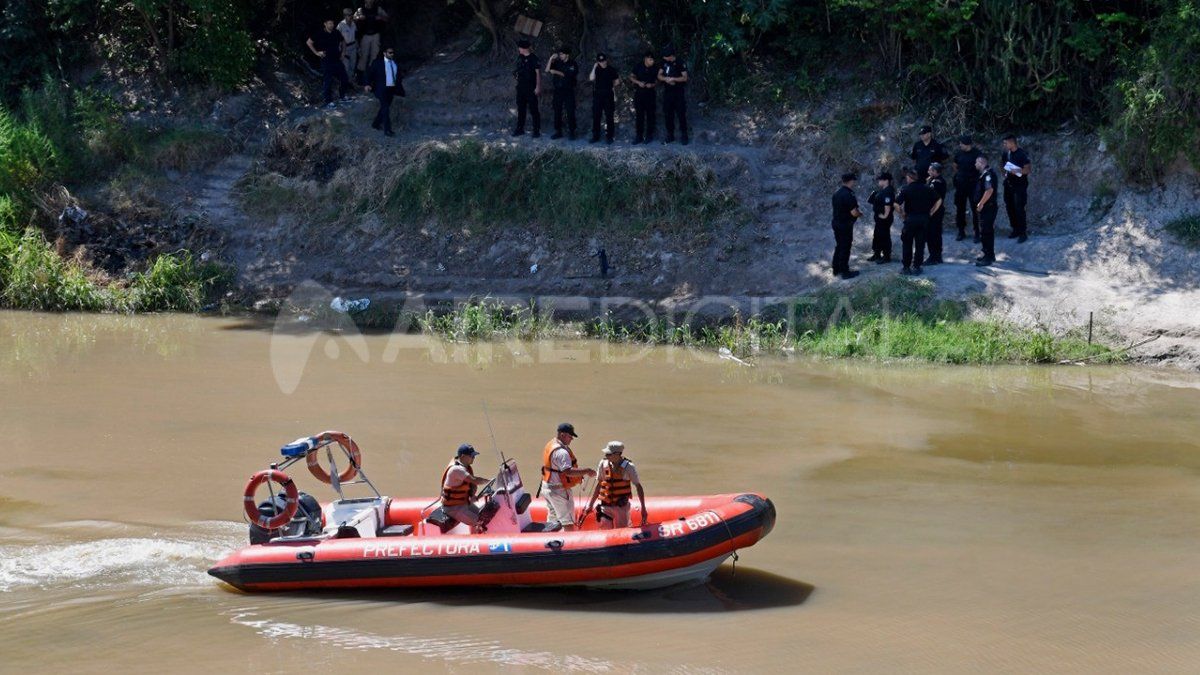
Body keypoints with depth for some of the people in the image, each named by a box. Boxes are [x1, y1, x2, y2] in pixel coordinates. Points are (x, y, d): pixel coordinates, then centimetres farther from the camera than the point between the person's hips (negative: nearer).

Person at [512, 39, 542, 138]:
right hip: (521, 87, 8)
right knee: (520, 108, 12)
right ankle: (520, 129, 21)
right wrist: (515, 72, 0)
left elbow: (538, 73, -14)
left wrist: (538, 87, -18)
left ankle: (537, 130, 2)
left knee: (533, 109, -3)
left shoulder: (533, 58, -13)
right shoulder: (520, 58, 9)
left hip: (531, 88, -8)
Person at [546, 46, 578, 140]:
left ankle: (571, 132, 3)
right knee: (557, 112, 6)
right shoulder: (557, 63, 6)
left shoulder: (573, 65, -3)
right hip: (558, 90, 3)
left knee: (570, 112, -3)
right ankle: (558, 131, 14)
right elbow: (547, 70, -4)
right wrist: (551, 59, -13)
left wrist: (556, 72, -14)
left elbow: (568, 75, -14)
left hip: (569, 91, -3)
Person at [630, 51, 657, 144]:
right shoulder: (638, 67, -1)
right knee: (639, 115, 2)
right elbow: (631, 77, 7)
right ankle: (639, 136, 8)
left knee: (650, 115, 3)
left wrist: (652, 85, -13)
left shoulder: (654, 69, -1)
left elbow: (657, 80, 8)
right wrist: (638, 82, -11)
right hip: (639, 94, 0)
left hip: (650, 94, 0)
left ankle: (649, 136, 11)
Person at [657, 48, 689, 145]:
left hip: (678, 93, -5)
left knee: (681, 114, -4)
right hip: (667, 93, 5)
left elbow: (685, 78, -11)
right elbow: (659, 76, 9)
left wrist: (673, 79, -20)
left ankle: (684, 136, 1)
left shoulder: (680, 64, -7)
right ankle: (670, 135, 16)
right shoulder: (664, 63, 9)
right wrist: (666, 79, -11)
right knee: (667, 115, 7)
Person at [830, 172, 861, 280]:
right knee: (845, 249, 1)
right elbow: (854, 213, -24)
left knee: (838, 247, 19)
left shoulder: (836, 193, 6)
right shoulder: (849, 195, -23)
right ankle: (845, 272, 7)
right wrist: (860, 213, -2)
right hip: (845, 226, -9)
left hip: (836, 223, 9)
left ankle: (836, 269, 28)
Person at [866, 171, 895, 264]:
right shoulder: (882, 190, 12)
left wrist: (885, 215, -24)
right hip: (879, 217, 11)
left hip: (884, 218, -11)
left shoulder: (888, 192, -21)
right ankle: (876, 254, 31)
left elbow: (888, 205, -28)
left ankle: (886, 257, 5)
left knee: (884, 237, -3)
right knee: (877, 236, 19)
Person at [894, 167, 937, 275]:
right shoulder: (926, 188, 3)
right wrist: (930, 212, 10)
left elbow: (897, 204, -17)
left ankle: (906, 267, 8)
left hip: (911, 218, -3)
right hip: (924, 218, 3)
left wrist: (902, 214, -3)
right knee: (920, 244, 9)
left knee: (907, 243, 8)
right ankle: (916, 267, 11)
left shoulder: (906, 189, -9)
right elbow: (937, 201, 5)